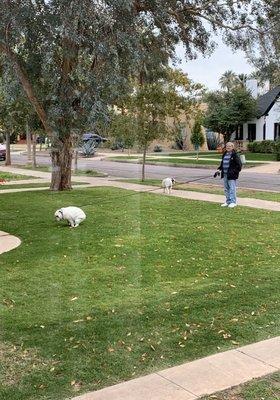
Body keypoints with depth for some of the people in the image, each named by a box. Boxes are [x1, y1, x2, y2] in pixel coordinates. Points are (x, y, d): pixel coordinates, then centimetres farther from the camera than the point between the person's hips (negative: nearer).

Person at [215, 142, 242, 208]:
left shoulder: (235, 155, -8)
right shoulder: (225, 154, 13)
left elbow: (239, 165, -10)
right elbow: (222, 163, 23)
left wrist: (234, 171, -17)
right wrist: (219, 170, 12)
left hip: (231, 175, -8)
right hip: (225, 174, 8)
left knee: (232, 188, -5)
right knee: (226, 188, 12)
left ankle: (233, 202, 2)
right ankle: (228, 202, 22)